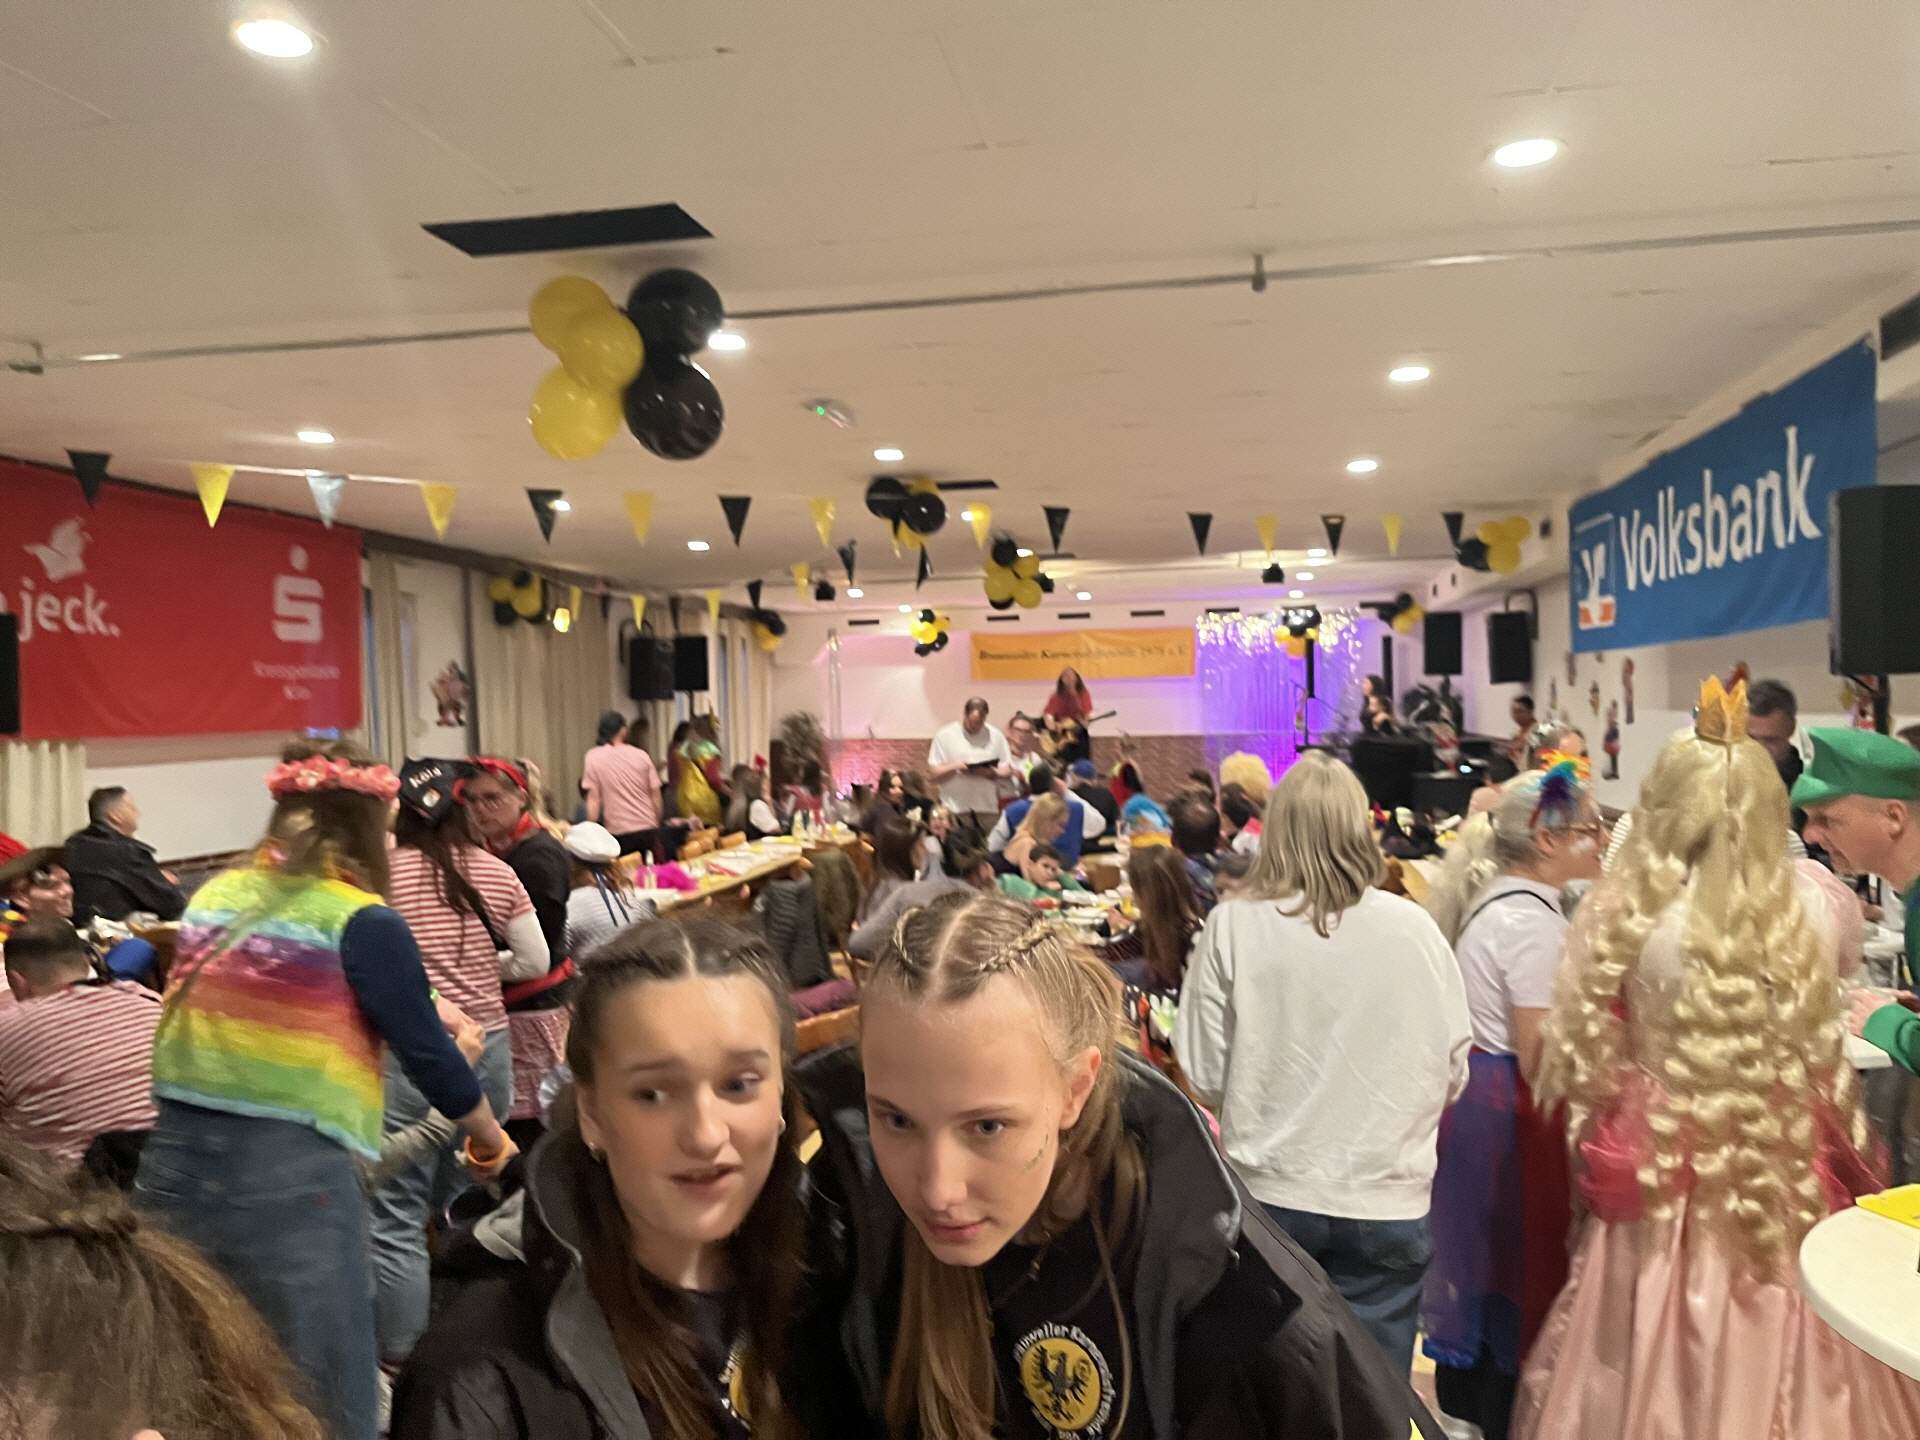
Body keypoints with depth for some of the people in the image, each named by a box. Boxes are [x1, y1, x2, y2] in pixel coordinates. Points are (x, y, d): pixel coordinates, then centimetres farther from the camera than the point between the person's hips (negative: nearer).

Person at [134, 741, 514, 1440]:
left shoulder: (212, 897, 10)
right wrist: (491, 1141, 13)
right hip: (290, 1175, -6)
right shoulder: (362, 922, -7)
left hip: (173, 1161, 6)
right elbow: (427, 1053, -4)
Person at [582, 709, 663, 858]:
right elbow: (655, 794, 5)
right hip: (648, 828, 2)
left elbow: (593, 798, -6)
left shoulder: (593, 757, -2)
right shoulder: (642, 755, 4)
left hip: (619, 832, -2)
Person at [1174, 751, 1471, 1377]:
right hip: (1386, 1203, 0)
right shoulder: (1414, 928, -9)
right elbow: (1453, 1073, 0)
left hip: (1269, 1193, 0)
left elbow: (1205, 1077, -8)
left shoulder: (1231, 926, -12)